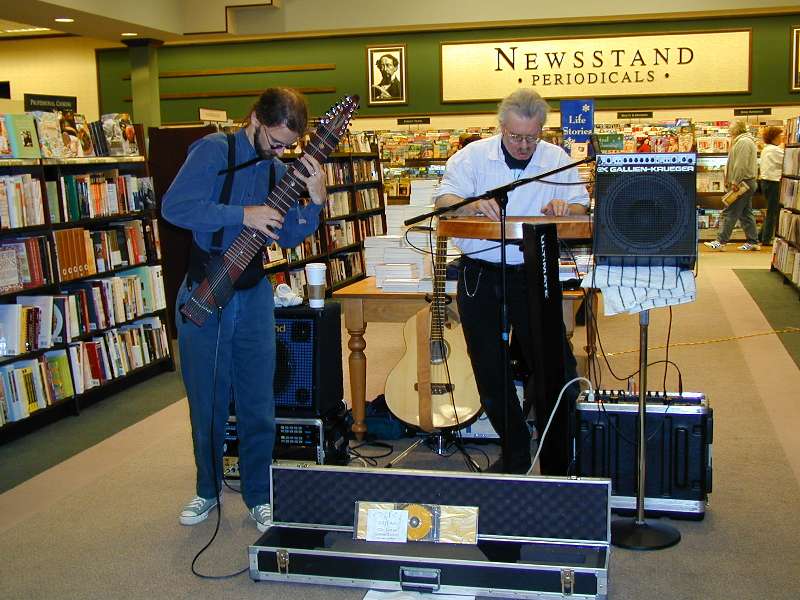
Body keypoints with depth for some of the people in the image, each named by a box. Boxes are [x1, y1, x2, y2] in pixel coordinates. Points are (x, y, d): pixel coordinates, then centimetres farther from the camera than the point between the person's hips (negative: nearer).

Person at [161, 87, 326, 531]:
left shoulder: (277, 169, 9)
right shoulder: (214, 150, -8)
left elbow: (288, 237, 9)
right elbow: (174, 207, -20)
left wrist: (315, 200, -7)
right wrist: (244, 215, -22)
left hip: (253, 294, 4)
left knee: (258, 406, 6)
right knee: (207, 402, 10)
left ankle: (258, 496, 20)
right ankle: (208, 489, 29)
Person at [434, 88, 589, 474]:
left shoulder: (557, 159, 4)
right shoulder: (473, 156, 0)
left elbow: (582, 209, 4)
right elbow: (443, 202, -6)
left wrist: (564, 207, -20)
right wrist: (473, 205, -28)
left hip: (534, 273, 0)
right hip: (480, 276, 0)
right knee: (490, 371, 7)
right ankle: (516, 452, 24)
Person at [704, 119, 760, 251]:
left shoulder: (743, 142, -15)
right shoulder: (742, 140, 20)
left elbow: (741, 164, -23)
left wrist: (735, 181, -22)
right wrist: (730, 180, 18)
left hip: (742, 183, -11)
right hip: (746, 183, 11)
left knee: (729, 213, -10)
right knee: (746, 214, 13)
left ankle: (721, 241, -10)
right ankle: (753, 242, 16)